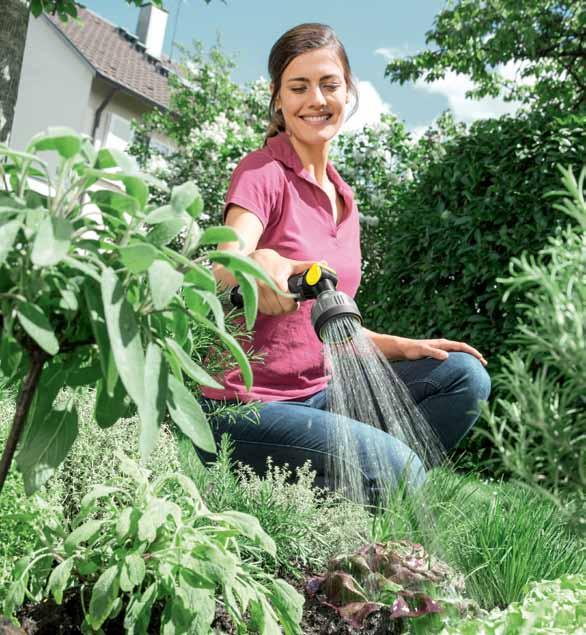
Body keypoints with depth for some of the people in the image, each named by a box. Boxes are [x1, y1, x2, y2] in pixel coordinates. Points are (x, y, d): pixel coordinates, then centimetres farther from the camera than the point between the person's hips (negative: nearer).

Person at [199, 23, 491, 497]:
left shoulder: (344, 198, 12)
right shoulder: (263, 172, -9)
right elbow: (223, 271, -26)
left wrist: (402, 346, 1)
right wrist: (257, 264, -49)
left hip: (319, 393, 7)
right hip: (244, 408, -7)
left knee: (463, 375, -2)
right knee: (396, 466, -25)